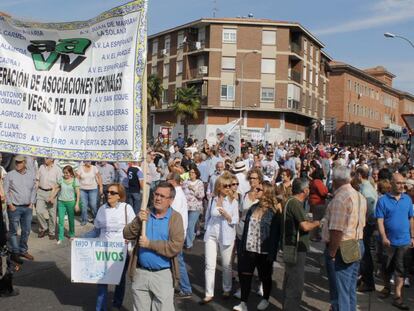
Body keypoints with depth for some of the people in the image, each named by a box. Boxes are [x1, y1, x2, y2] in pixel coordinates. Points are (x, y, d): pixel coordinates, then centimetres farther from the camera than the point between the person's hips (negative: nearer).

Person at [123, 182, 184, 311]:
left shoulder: (175, 218, -9)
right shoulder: (145, 213, 5)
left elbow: (175, 247, -20)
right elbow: (127, 235, -2)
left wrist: (149, 244, -18)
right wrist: (138, 221, -19)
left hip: (163, 275, -4)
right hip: (140, 273, 4)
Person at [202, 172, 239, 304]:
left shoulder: (233, 201, -6)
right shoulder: (212, 200, 0)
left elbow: (235, 221, -7)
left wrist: (226, 214, -23)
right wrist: (207, 230, 12)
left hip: (226, 236, -2)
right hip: (211, 235, 2)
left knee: (227, 265, 10)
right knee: (209, 265, 2)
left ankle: (227, 289, 30)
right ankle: (209, 294, 9)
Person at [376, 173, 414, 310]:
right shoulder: (383, 200, -10)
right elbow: (380, 221, -11)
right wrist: (384, 237, -19)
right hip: (389, 241, -2)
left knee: (401, 268, 2)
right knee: (387, 267, 15)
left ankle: (398, 296, 7)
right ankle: (387, 287, 37)